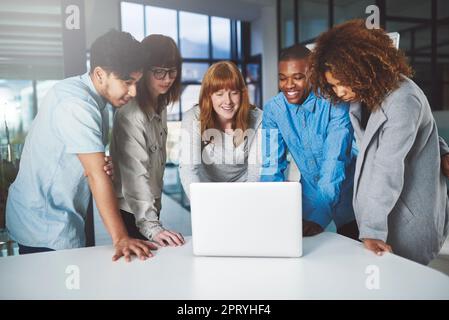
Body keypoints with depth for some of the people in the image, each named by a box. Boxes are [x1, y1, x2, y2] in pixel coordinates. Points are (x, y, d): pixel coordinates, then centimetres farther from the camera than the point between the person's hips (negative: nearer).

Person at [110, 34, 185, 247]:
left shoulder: (161, 108, 3)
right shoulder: (130, 115, -24)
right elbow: (135, 174, -29)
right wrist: (151, 227, -33)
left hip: (151, 207, 8)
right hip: (131, 212, -8)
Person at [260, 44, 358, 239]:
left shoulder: (335, 103, -23)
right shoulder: (273, 109, -11)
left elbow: (334, 162, -30)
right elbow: (272, 166, -10)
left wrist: (319, 217, -40)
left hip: (345, 192, -3)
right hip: (310, 191, 3)